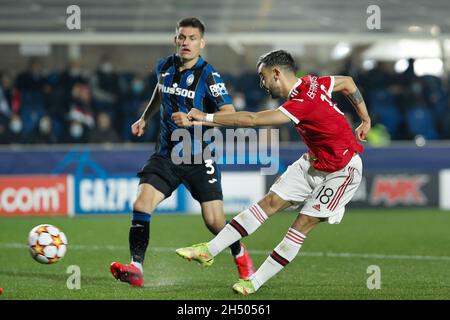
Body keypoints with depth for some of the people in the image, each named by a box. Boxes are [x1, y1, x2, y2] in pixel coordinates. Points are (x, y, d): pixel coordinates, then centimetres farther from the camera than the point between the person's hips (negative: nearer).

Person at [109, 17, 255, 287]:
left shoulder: (208, 75, -12)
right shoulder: (165, 67, 6)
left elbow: (230, 114, -19)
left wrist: (193, 119, -27)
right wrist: (145, 119, 19)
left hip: (199, 159, -4)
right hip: (166, 156, 4)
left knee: (215, 222, -3)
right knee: (141, 206, -17)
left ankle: (240, 255, 29)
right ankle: (136, 269, -15)